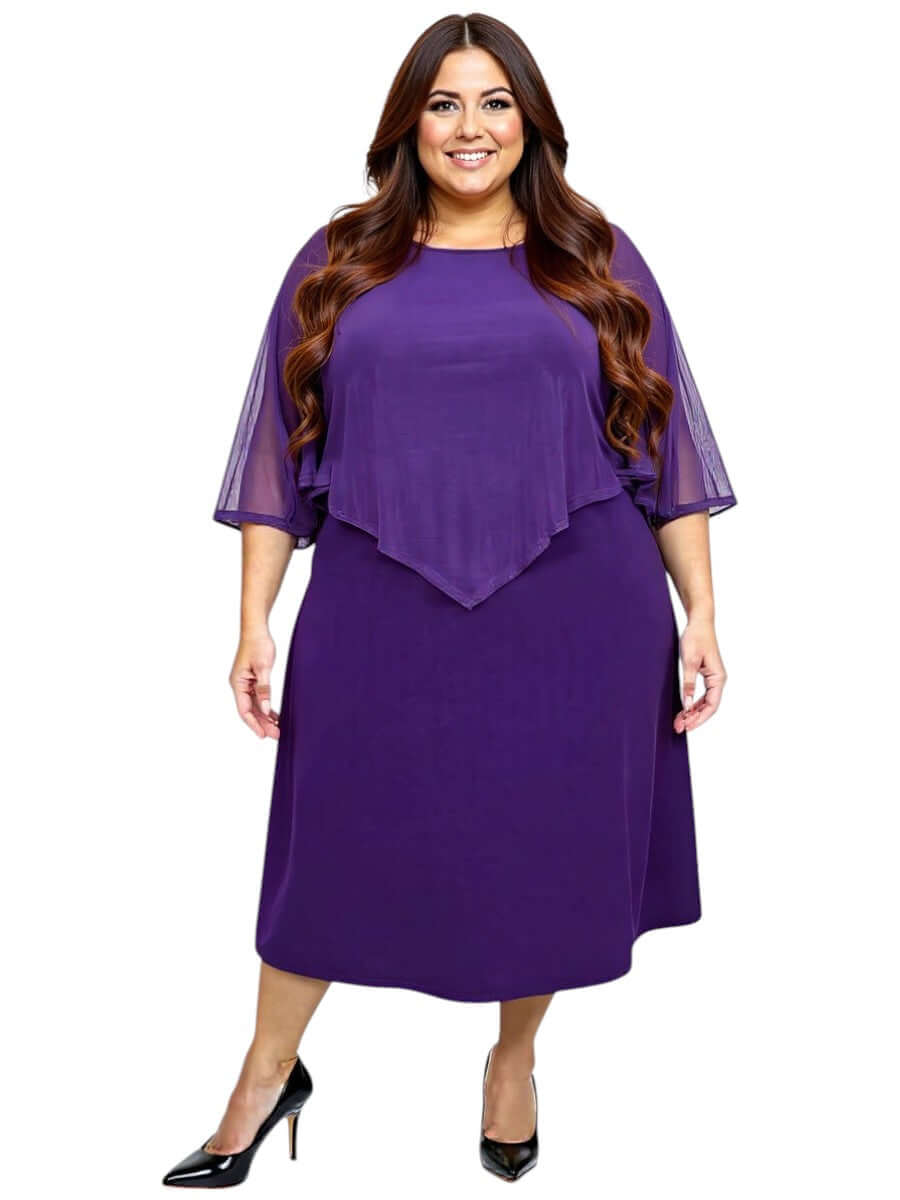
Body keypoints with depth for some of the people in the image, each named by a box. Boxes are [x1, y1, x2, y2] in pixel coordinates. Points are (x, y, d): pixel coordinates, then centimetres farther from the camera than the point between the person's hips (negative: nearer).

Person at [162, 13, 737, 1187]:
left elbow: (666, 449, 6)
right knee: (334, 838, 10)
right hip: (381, 621, 0)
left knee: (545, 842, 12)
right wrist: (255, 621, 2)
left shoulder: (598, 262, 6)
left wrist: (700, 615, 0)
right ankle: (267, 1077, 34)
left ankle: (514, 1062, 40)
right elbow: (280, 455, 7)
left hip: (572, 619, 0)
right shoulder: (337, 265, 7)